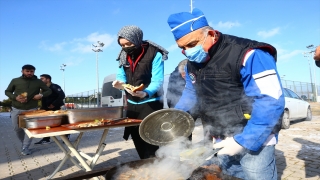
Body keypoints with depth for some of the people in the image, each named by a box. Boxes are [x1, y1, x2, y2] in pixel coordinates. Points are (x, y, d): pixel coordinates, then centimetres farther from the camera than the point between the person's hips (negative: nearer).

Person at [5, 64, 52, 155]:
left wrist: (41, 95, -14)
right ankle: (24, 143, 34)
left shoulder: (38, 82, 1)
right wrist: (15, 98, -10)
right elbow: (7, 91, 10)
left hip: (32, 109, -1)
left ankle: (25, 148, 10)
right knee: (17, 128, 10)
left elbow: (48, 91, 7)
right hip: (16, 109, 2)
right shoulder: (15, 81, 3)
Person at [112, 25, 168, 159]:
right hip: (131, 104, 7)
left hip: (150, 103, -6)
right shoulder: (123, 55, 3)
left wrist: (145, 93, -39)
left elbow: (157, 81, -19)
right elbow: (122, 75, 11)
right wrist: (120, 83, -14)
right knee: (138, 141, 16)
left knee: (150, 143, -6)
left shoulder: (155, 54, -16)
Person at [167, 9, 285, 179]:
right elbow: (191, 92, 18)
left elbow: (271, 101, -25)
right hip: (221, 139, 7)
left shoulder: (247, 55, -22)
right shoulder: (192, 64, 2)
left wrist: (244, 141, -25)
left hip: (254, 137, -6)